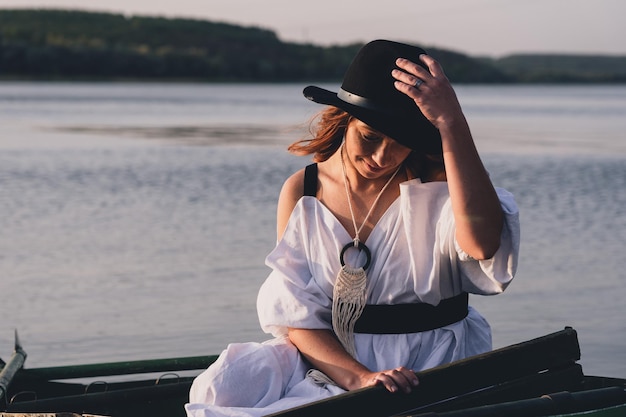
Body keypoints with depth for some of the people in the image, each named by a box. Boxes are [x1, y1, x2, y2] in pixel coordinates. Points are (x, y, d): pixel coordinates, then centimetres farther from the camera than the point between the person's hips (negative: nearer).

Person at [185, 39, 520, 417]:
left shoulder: (435, 184, -7)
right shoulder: (301, 193, 2)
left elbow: (483, 244, -32)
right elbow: (297, 319, -3)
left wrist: (451, 122, -36)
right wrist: (361, 378, -22)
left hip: (427, 371, -3)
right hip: (332, 360, 3)